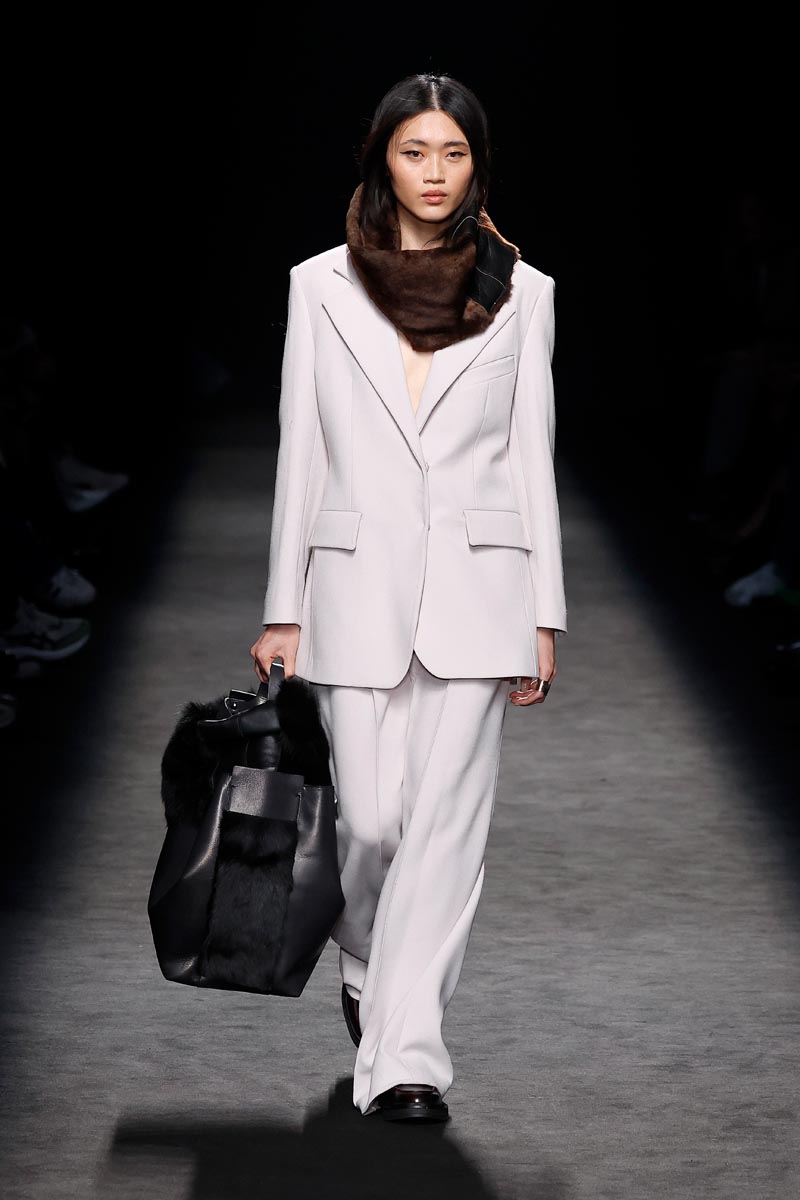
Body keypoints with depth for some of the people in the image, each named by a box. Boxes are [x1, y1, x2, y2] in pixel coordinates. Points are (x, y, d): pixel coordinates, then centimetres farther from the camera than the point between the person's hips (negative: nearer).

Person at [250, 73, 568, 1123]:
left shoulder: (521, 292, 5)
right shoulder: (322, 286, 4)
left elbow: (534, 458, 6)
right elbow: (299, 454, 6)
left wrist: (544, 615, 2)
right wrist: (283, 610, 4)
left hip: (475, 586, 0)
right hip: (358, 585, 0)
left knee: (445, 820, -5)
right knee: (372, 818, 1)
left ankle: (404, 1056, -2)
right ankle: (368, 964, 34)